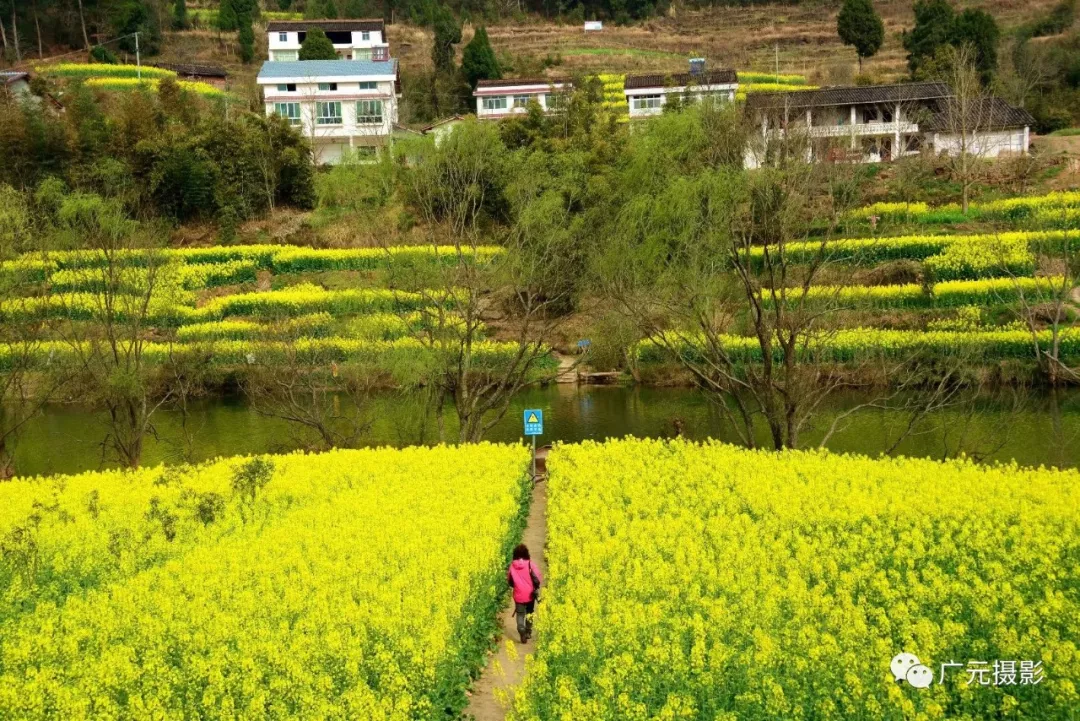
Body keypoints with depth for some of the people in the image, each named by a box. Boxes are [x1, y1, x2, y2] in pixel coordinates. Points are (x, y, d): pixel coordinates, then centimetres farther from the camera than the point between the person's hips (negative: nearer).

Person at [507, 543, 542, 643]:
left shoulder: (512, 565, -4)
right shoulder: (530, 564, -11)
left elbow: (509, 580, 6)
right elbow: (537, 578, -13)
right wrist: (536, 588, 6)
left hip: (518, 595, 0)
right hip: (530, 594, 0)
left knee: (520, 614, 4)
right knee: (529, 612, 20)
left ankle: (522, 633, -15)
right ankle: (528, 632, 27)